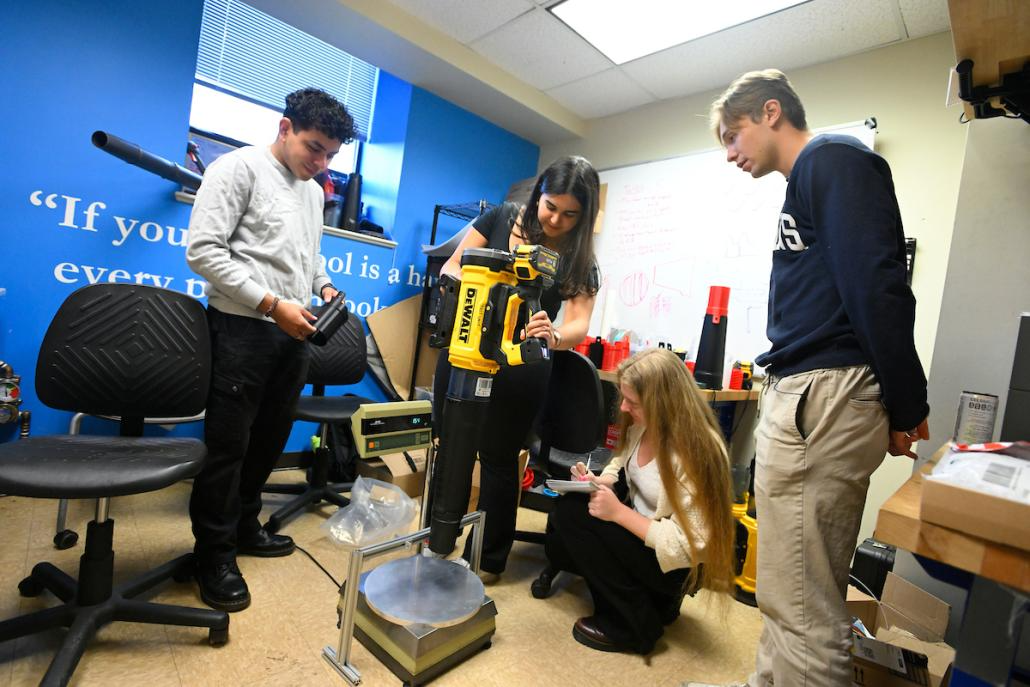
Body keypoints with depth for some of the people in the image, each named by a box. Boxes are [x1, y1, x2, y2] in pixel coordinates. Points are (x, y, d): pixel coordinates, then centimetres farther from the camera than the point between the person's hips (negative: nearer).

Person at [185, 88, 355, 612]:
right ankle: (214, 554, 18)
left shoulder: (314, 191, 17)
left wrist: (324, 286, 4)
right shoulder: (239, 167, -5)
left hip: (293, 333, 7)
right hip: (242, 328, -7)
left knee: (270, 438, 15)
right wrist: (272, 304, -19)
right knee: (227, 445, 2)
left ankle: (244, 527, 33)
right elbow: (203, 250, -14)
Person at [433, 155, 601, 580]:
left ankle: (488, 559, 30)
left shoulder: (580, 263, -6)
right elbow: (452, 267, 1)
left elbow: (578, 325, -17)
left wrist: (553, 335, -41)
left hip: (520, 368, -2)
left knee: (498, 459, 9)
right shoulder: (500, 219, -2)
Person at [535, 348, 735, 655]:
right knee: (558, 544, 1)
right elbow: (622, 464, 9)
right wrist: (599, 481, -13)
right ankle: (654, 598, 14)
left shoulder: (697, 450, -30)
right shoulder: (644, 424, -8)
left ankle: (634, 626, -4)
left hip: (678, 564, -8)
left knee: (573, 513, -21)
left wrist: (618, 512, -29)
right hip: (640, 533, 8)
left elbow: (683, 544, -28)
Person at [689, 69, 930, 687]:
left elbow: (876, 283, -16)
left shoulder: (832, 157, -5)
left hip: (822, 397, -10)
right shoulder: (808, 178, 24)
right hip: (807, 397, 10)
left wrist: (905, 406, -12)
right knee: (802, 593, 20)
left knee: (801, 606, -3)